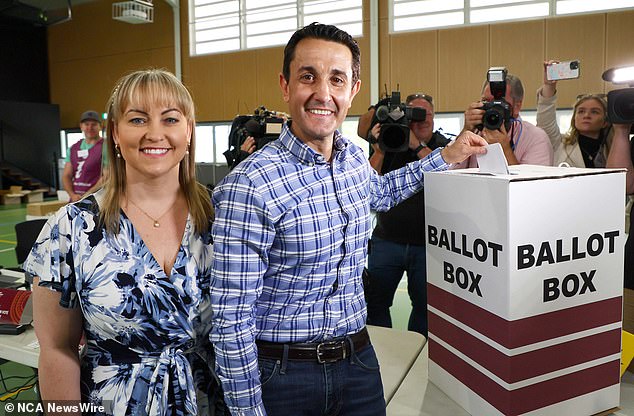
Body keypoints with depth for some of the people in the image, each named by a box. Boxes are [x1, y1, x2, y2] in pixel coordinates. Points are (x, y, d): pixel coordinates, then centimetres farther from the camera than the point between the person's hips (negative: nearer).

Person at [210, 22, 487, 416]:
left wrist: (446, 156, 20)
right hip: (283, 373, -5)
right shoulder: (249, 186, -23)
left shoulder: (354, 155, -2)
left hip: (359, 359, 6)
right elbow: (231, 318, -19)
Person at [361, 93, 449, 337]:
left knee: (425, 305, 11)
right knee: (374, 301, 4)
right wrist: (379, 150, -14)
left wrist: (418, 146, -18)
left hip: (427, 243, -1)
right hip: (387, 240, 1)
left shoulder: (444, 146, 4)